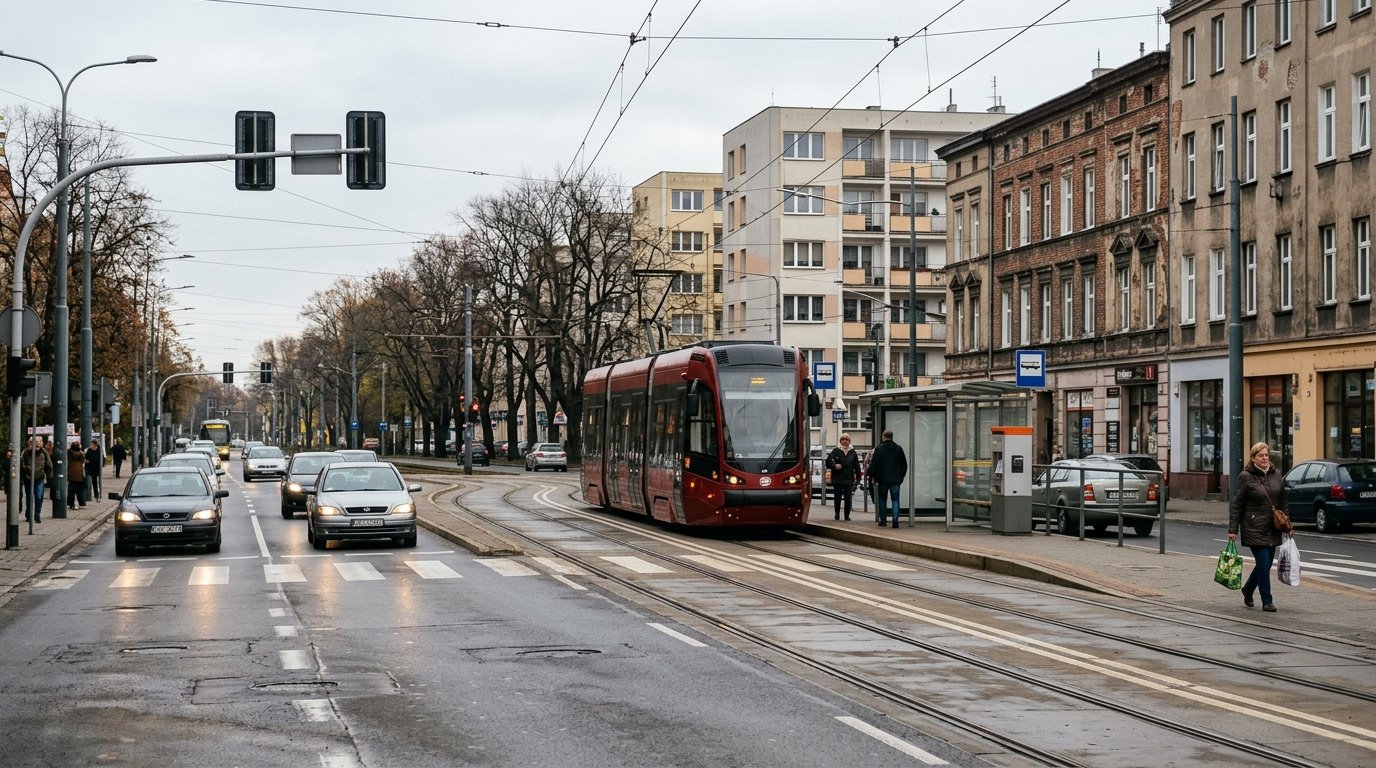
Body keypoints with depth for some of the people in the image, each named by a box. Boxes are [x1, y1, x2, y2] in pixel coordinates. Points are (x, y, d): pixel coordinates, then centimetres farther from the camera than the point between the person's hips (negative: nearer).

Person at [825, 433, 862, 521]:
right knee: (837, 497, 5)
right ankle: (837, 513, 24)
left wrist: (858, 477, 3)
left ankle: (847, 515, 8)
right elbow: (828, 461, -3)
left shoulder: (852, 452, 9)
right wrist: (834, 465, -22)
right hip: (837, 479, -1)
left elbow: (857, 466, 9)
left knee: (848, 499, -3)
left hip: (849, 479, 1)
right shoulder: (836, 451, 3)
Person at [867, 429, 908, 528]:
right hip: (895, 480, 2)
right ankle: (895, 520, -13)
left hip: (883, 479, -2)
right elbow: (904, 465, 12)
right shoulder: (899, 448, 5)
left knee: (882, 500, 10)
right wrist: (901, 477, 20)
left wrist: (872, 477, 2)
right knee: (895, 500, 2)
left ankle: (882, 520, 11)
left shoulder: (879, 449, -5)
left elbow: (873, 465, -7)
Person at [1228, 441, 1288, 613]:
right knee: (1264, 564, -8)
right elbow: (1236, 505, -7)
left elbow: (1282, 502, 17)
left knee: (1265, 564, 11)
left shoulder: (1276, 476, 9)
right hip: (1254, 529, -6)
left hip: (1272, 529, 6)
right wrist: (1233, 529, -11)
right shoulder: (1245, 477, -7)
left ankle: (1248, 589, 35)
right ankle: (1267, 601, 2)